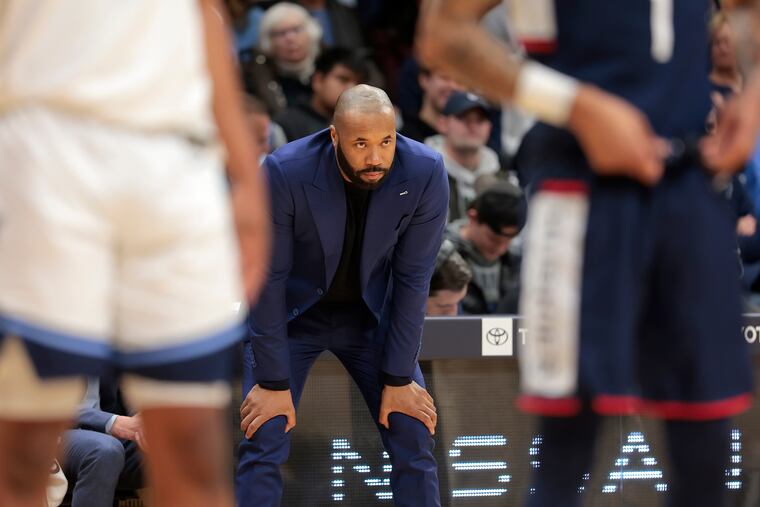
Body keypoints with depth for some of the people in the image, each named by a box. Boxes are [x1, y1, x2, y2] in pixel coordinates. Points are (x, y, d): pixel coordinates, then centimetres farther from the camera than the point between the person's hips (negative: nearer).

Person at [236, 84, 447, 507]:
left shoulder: (426, 174, -25)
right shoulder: (285, 173, -29)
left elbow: (412, 278, -16)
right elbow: (268, 278, -22)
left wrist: (399, 378, -13)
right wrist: (274, 383, -20)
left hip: (372, 312, 2)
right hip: (294, 311, -2)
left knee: (415, 437, -6)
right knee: (264, 441, -13)